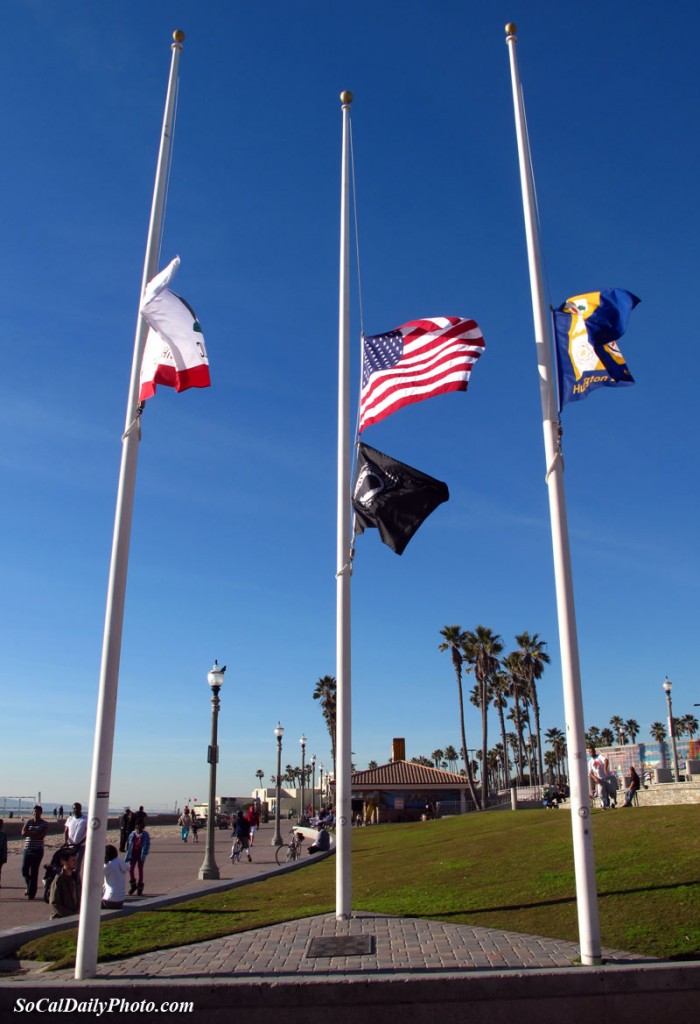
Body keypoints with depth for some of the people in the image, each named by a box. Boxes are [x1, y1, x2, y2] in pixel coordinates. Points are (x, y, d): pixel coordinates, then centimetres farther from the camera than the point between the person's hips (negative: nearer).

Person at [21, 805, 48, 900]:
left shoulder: (45, 824, -1)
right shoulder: (28, 821, 9)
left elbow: (42, 836, -14)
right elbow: (23, 832, -6)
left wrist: (29, 833, -12)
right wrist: (36, 833, -15)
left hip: (38, 850, -3)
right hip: (27, 849, 3)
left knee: (34, 872, -3)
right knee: (24, 870, 2)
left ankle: (32, 893, 5)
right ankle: (29, 887, 30)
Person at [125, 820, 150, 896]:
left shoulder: (145, 835, -3)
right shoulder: (132, 834, 4)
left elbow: (147, 845, -6)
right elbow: (129, 844, 9)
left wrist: (144, 854, -16)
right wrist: (128, 855, 6)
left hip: (140, 854, -2)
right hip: (133, 854, 2)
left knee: (140, 870, 4)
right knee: (131, 869, -5)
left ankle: (140, 887, 16)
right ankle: (133, 885, 14)